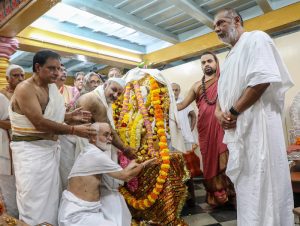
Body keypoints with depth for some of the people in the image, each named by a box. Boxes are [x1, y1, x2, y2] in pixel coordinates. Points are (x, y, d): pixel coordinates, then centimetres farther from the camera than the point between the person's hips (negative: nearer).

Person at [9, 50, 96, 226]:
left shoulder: (52, 87, 8)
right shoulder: (25, 89, -16)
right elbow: (40, 123, -25)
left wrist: (69, 116, -1)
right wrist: (74, 130, -27)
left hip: (51, 148, 8)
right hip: (31, 150, -7)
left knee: (50, 198, 16)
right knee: (34, 202, 4)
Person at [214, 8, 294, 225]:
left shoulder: (256, 38, -2)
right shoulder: (230, 56, 24)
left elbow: (263, 78, -18)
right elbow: (223, 91, 21)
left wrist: (233, 111, -14)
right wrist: (219, 112, 0)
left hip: (256, 124, -9)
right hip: (236, 128, 9)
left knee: (261, 187, -2)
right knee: (246, 186, 15)